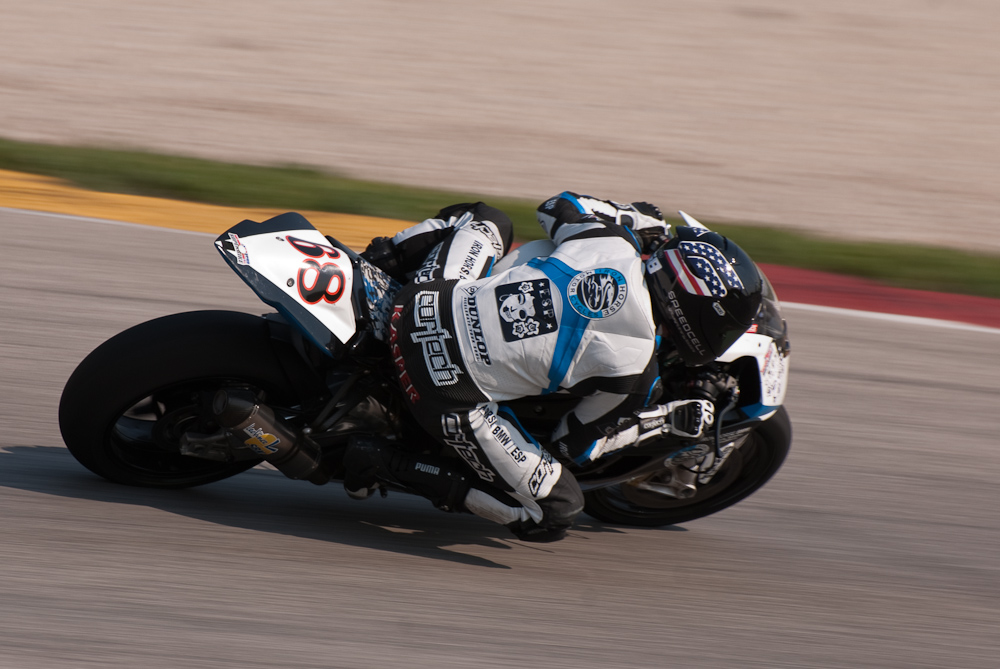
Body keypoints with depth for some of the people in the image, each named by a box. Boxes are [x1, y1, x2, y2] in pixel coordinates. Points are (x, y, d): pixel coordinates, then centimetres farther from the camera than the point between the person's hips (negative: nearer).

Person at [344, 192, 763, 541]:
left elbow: (557, 207, 20)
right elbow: (573, 447, 0)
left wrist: (639, 218, 31)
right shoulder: (635, 369, -14)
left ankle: (371, 270, 18)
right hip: (452, 394, -7)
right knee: (556, 511, 4)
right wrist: (667, 420, 8)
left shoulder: (611, 241, -3)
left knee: (488, 222, 32)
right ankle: (389, 466, -3)